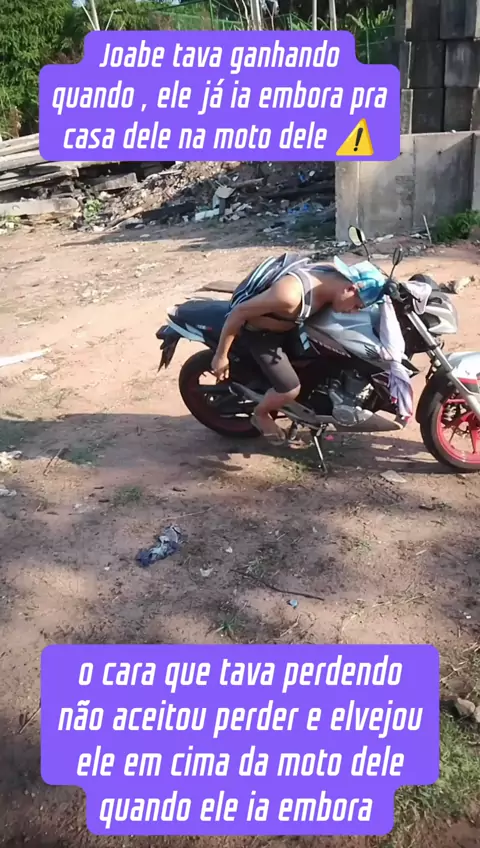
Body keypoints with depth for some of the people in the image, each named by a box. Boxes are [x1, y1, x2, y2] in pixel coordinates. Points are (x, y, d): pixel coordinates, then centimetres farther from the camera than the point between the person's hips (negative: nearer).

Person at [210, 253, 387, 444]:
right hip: (259, 331, -8)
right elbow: (238, 312, -30)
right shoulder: (290, 295, -40)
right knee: (291, 389, -15)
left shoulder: (333, 277, -17)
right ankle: (260, 414, 15)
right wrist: (221, 355, -22)